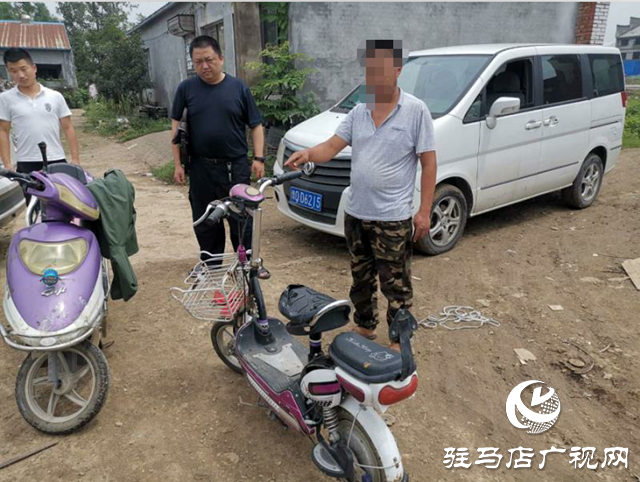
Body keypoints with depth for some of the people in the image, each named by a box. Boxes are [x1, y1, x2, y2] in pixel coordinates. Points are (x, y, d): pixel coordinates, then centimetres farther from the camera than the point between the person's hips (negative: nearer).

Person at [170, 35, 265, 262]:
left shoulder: (239, 87, 1)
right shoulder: (186, 88, 3)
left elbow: (256, 125, 4)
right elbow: (176, 126, 6)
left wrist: (258, 158, -5)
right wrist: (177, 164, 1)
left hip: (236, 167, -1)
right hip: (201, 168, 2)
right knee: (205, 222, 12)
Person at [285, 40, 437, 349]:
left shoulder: (416, 110, -8)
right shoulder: (359, 111, 7)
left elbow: (428, 163, -8)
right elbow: (332, 146, 0)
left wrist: (424, 212, -12)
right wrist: (308, 154, -23)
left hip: (392, 218, -5)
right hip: (355, 213, 6)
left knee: (396, 285, 5)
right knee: (361, 278, 20)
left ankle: (400, 341, 23)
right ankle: (365, 327, 39)